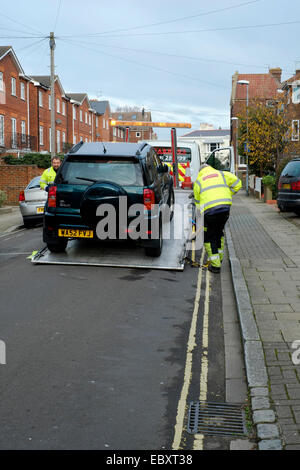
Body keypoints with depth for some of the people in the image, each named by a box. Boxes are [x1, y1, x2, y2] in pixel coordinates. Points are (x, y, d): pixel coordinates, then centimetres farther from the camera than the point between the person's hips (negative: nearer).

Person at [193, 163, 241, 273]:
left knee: (209, 237, 11)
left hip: (209, 210, -3)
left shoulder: (198, 181, 19)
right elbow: (237, 184, 12)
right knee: (219, 232, 25)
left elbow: (198, 202, 20)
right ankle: (219, 258, 36)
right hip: (225, 207, 3)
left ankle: (215, 264, 9)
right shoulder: (222, 174, 20)